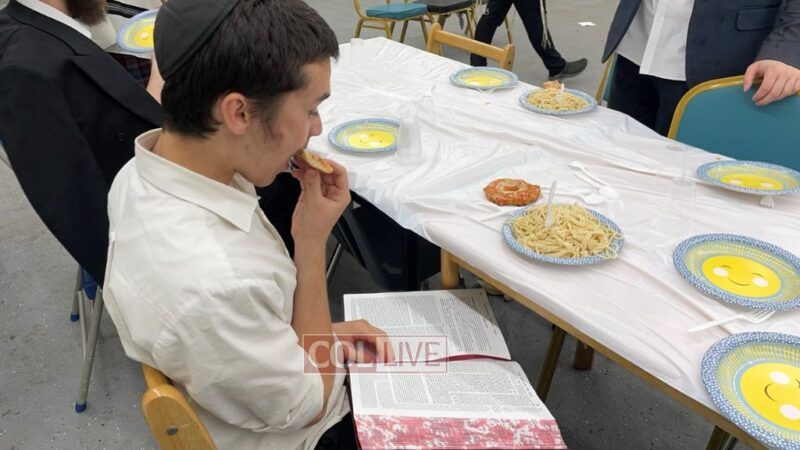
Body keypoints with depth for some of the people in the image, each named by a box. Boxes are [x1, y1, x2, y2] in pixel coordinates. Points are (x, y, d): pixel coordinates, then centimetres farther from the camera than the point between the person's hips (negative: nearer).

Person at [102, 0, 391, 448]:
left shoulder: (142, 174, -15)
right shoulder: (216, 285, -43)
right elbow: (307, 406, -23)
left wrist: (323, 337, -5)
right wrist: (313, 242, -27)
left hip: (259, 369, 7)